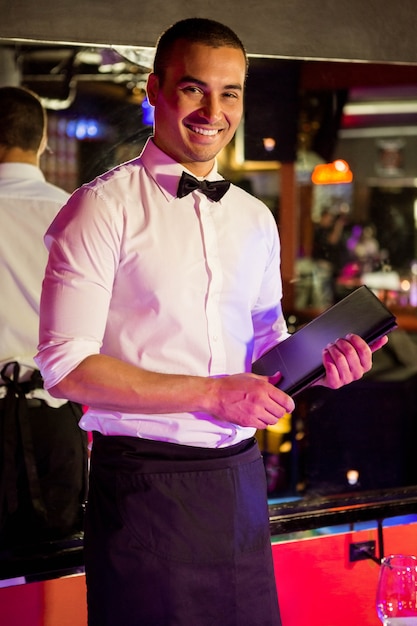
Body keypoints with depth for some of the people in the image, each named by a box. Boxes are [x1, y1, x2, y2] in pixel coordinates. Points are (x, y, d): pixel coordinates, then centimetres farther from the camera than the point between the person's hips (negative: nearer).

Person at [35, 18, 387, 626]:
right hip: (144, 479, -5)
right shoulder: (104, 206, -8)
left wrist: (317, 361, -2)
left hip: (241, 478, 6)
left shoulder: (255, 219, 12)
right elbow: (67, 368, -15)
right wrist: (214, 394, -18)